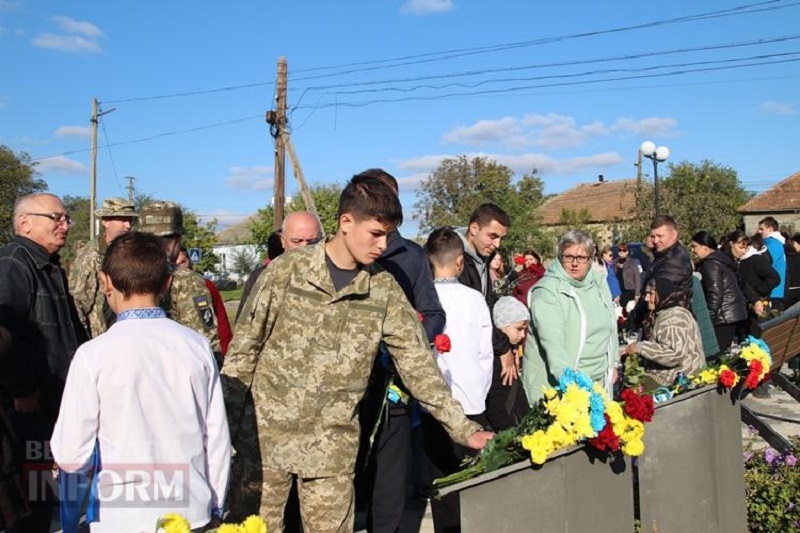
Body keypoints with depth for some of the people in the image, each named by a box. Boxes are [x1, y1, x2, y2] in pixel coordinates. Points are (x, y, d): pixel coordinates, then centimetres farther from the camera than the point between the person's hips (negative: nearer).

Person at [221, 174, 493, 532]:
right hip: (268, 432, -1)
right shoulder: (287, 270, -8)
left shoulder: (384, 290, -2)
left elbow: (417, 364, 0)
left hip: (333, 446, 2)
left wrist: (463, 428, -3)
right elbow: (244, 348, -2)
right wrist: (226, 420, -4)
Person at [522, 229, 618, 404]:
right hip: (556, 384, -6)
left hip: (598, 381, 6)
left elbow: (610, 326, 18)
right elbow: (552, 342, -25)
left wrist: (613, 363, 18)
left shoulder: (599, 282, 7)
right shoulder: (547, 292, -15)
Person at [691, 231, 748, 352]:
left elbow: (715, 294, -19)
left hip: (724, 316, -10)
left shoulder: (710, 264, -13)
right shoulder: (720, 258, 18)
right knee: (725, 351, 12)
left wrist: (708, 317, -16)